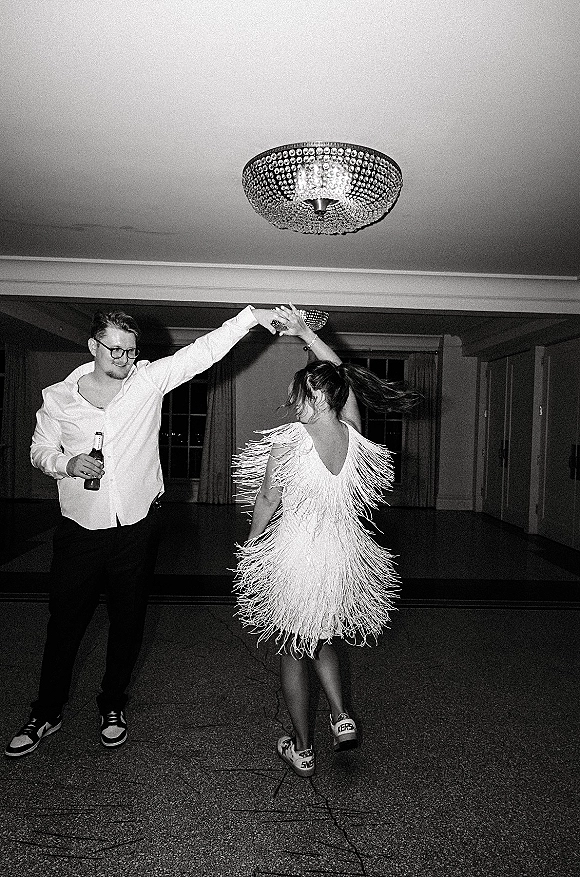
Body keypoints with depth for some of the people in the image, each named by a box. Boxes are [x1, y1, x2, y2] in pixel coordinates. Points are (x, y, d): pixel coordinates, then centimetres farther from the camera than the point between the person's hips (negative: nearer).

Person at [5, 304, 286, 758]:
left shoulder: (149, 380, -5)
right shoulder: (57, 397, -3)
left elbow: (202, 351, -11)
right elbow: (40, 451, 9)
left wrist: (251, 316, -18)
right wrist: (67, 463, -13)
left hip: (136, 529, 0)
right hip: (80, 530, 0)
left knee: (128, 622, 15)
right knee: (64, 623, 13)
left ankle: (113, 704, 38)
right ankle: (47, 712, 36)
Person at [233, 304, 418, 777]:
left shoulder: (288, 440, -22)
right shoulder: (352, 434, -8)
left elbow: (267, 501, -9)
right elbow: (339, 374, 8)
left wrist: (251, 541, 10)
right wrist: (305, 331, 13)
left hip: (293, 556, -4)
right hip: (342, 555, 5)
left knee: (294, 651, 16)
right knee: (321, 640, 31)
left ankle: (302, 750, 31)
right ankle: (342, 716, 25)